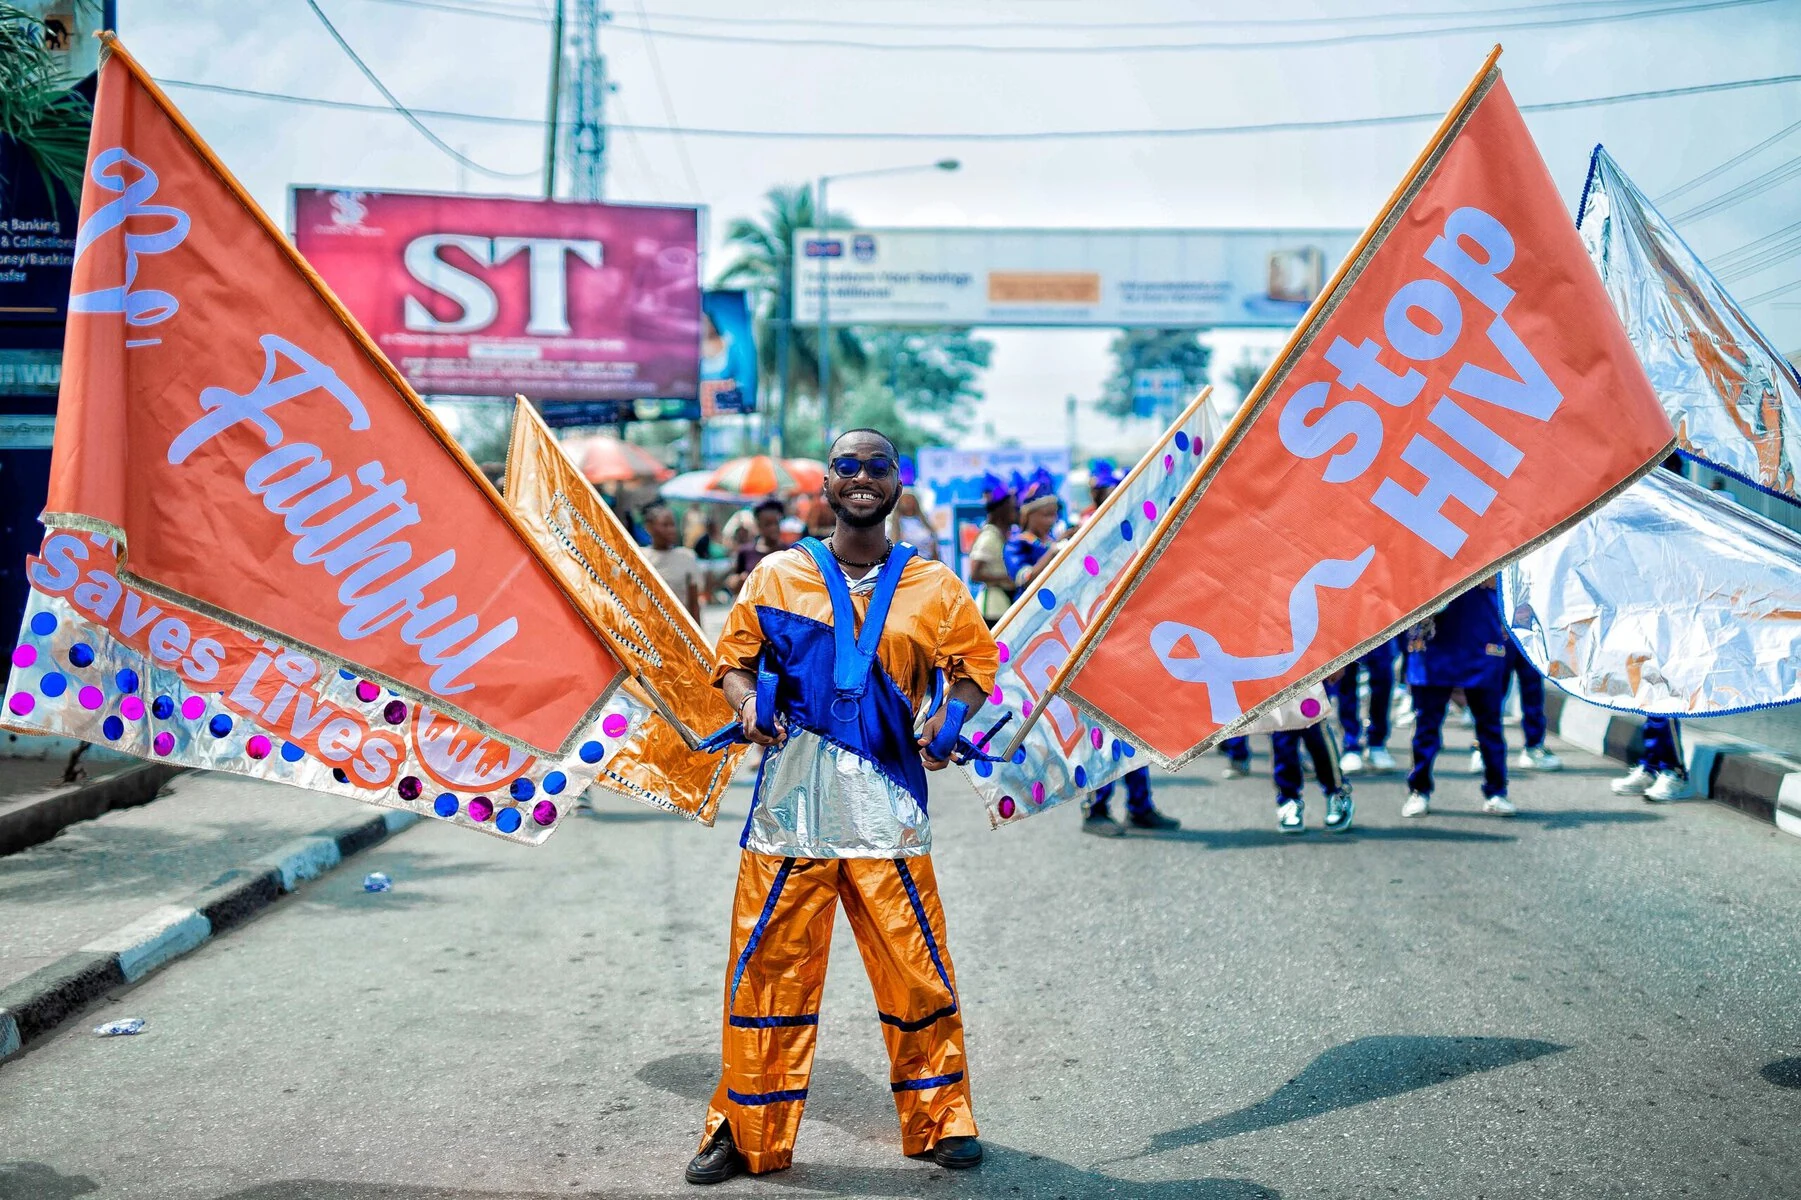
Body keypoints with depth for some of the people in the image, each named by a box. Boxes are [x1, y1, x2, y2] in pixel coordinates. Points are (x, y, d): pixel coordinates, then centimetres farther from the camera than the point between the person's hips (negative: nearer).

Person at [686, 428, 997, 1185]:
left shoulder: (933, 586, 9)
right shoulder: (776, 576, 8)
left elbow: (974, 666, 13)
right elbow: (734, 658, 13)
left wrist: (951, 715, -7)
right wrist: (747, 702, -8)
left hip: (888, 806, 0)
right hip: (790, 800, 0)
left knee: (916, 967, 2)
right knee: (768, 968, 3)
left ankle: (940, 1120, 20)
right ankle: (747, 1132, 16)